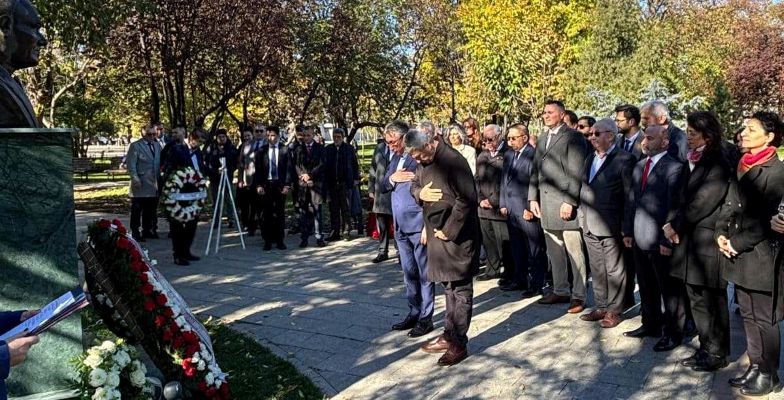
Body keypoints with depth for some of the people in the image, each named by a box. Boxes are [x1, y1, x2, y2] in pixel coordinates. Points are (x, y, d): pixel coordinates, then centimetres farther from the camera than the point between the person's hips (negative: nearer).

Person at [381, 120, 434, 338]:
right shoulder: (395, 158, 12)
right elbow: (383, 187, 13)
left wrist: (428, 226, -19)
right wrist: (392, 178, -9)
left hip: (418, 225, -8)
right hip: (400, 226, 8)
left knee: (424, 274, 3)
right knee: (409, 274, 16)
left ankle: (426, 318, 13)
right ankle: (414, 313, 27)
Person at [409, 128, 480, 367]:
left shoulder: (452, 160, -19)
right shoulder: (422, 162, 7)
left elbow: (467, 199, -21)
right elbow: (414, 185, 20)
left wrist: (449, 230, -18)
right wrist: (420, 193, -4)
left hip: (457, 234, -8)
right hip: (437, 231, 8)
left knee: (460, 287, 1)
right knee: (449, 285, 17)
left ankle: (459, 343, 10)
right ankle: (449, 335, 27)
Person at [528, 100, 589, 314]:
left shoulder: (573, 137, -4)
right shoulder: (542, 141, 20)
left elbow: (576, 173, -11)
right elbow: (535, 171, 18)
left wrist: (569, 202, -17)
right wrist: (533, 198, 9)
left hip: (565, 204, -7)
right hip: (546, 205, 7)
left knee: (575, 253, -1)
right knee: (555, 253, 12)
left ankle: (578, 296, 6)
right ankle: (560, 291, 22)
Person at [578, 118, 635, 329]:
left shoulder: (624, 159, -9)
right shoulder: (590, 158, 14)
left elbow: (629, 194, -11)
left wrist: (626, 226, -13)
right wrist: (582, 218, 10)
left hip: (610, 226, -7)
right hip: (589, 225, 7)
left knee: (614, 270, 5)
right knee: (597, 270, 15)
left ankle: (614, 311, 16)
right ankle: (601, 307, 27)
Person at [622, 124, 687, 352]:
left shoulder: (674, 168, -11)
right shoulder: (639, 166, 12)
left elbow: (673, 207, -14)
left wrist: (668, 239, -15)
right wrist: (628, 231, 11)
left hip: (661, 240, -7)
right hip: (639, 238, 7)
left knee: (670, 290, 6)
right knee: (646, 287, 18)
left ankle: (673, 333, 18)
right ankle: (650, 325, 33)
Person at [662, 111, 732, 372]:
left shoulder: (718, 164, -12)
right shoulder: (694, 161, 13)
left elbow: (702, 202, -16)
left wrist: (676, 226, -9)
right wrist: (677, 228, 2)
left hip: (707, 242, -8)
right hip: (691, 239, 8)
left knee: (711, 301, 1)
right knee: (697, 298, 14)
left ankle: (717, 354, 13)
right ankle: (706, 348, 26)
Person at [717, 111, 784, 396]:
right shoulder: (742, 167, 13)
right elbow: (729, 204, 14)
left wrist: (738, 243, -15)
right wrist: (721, 233, -1)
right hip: (739, 254, 8)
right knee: (748, 315, 15)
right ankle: (756, 367, 26)